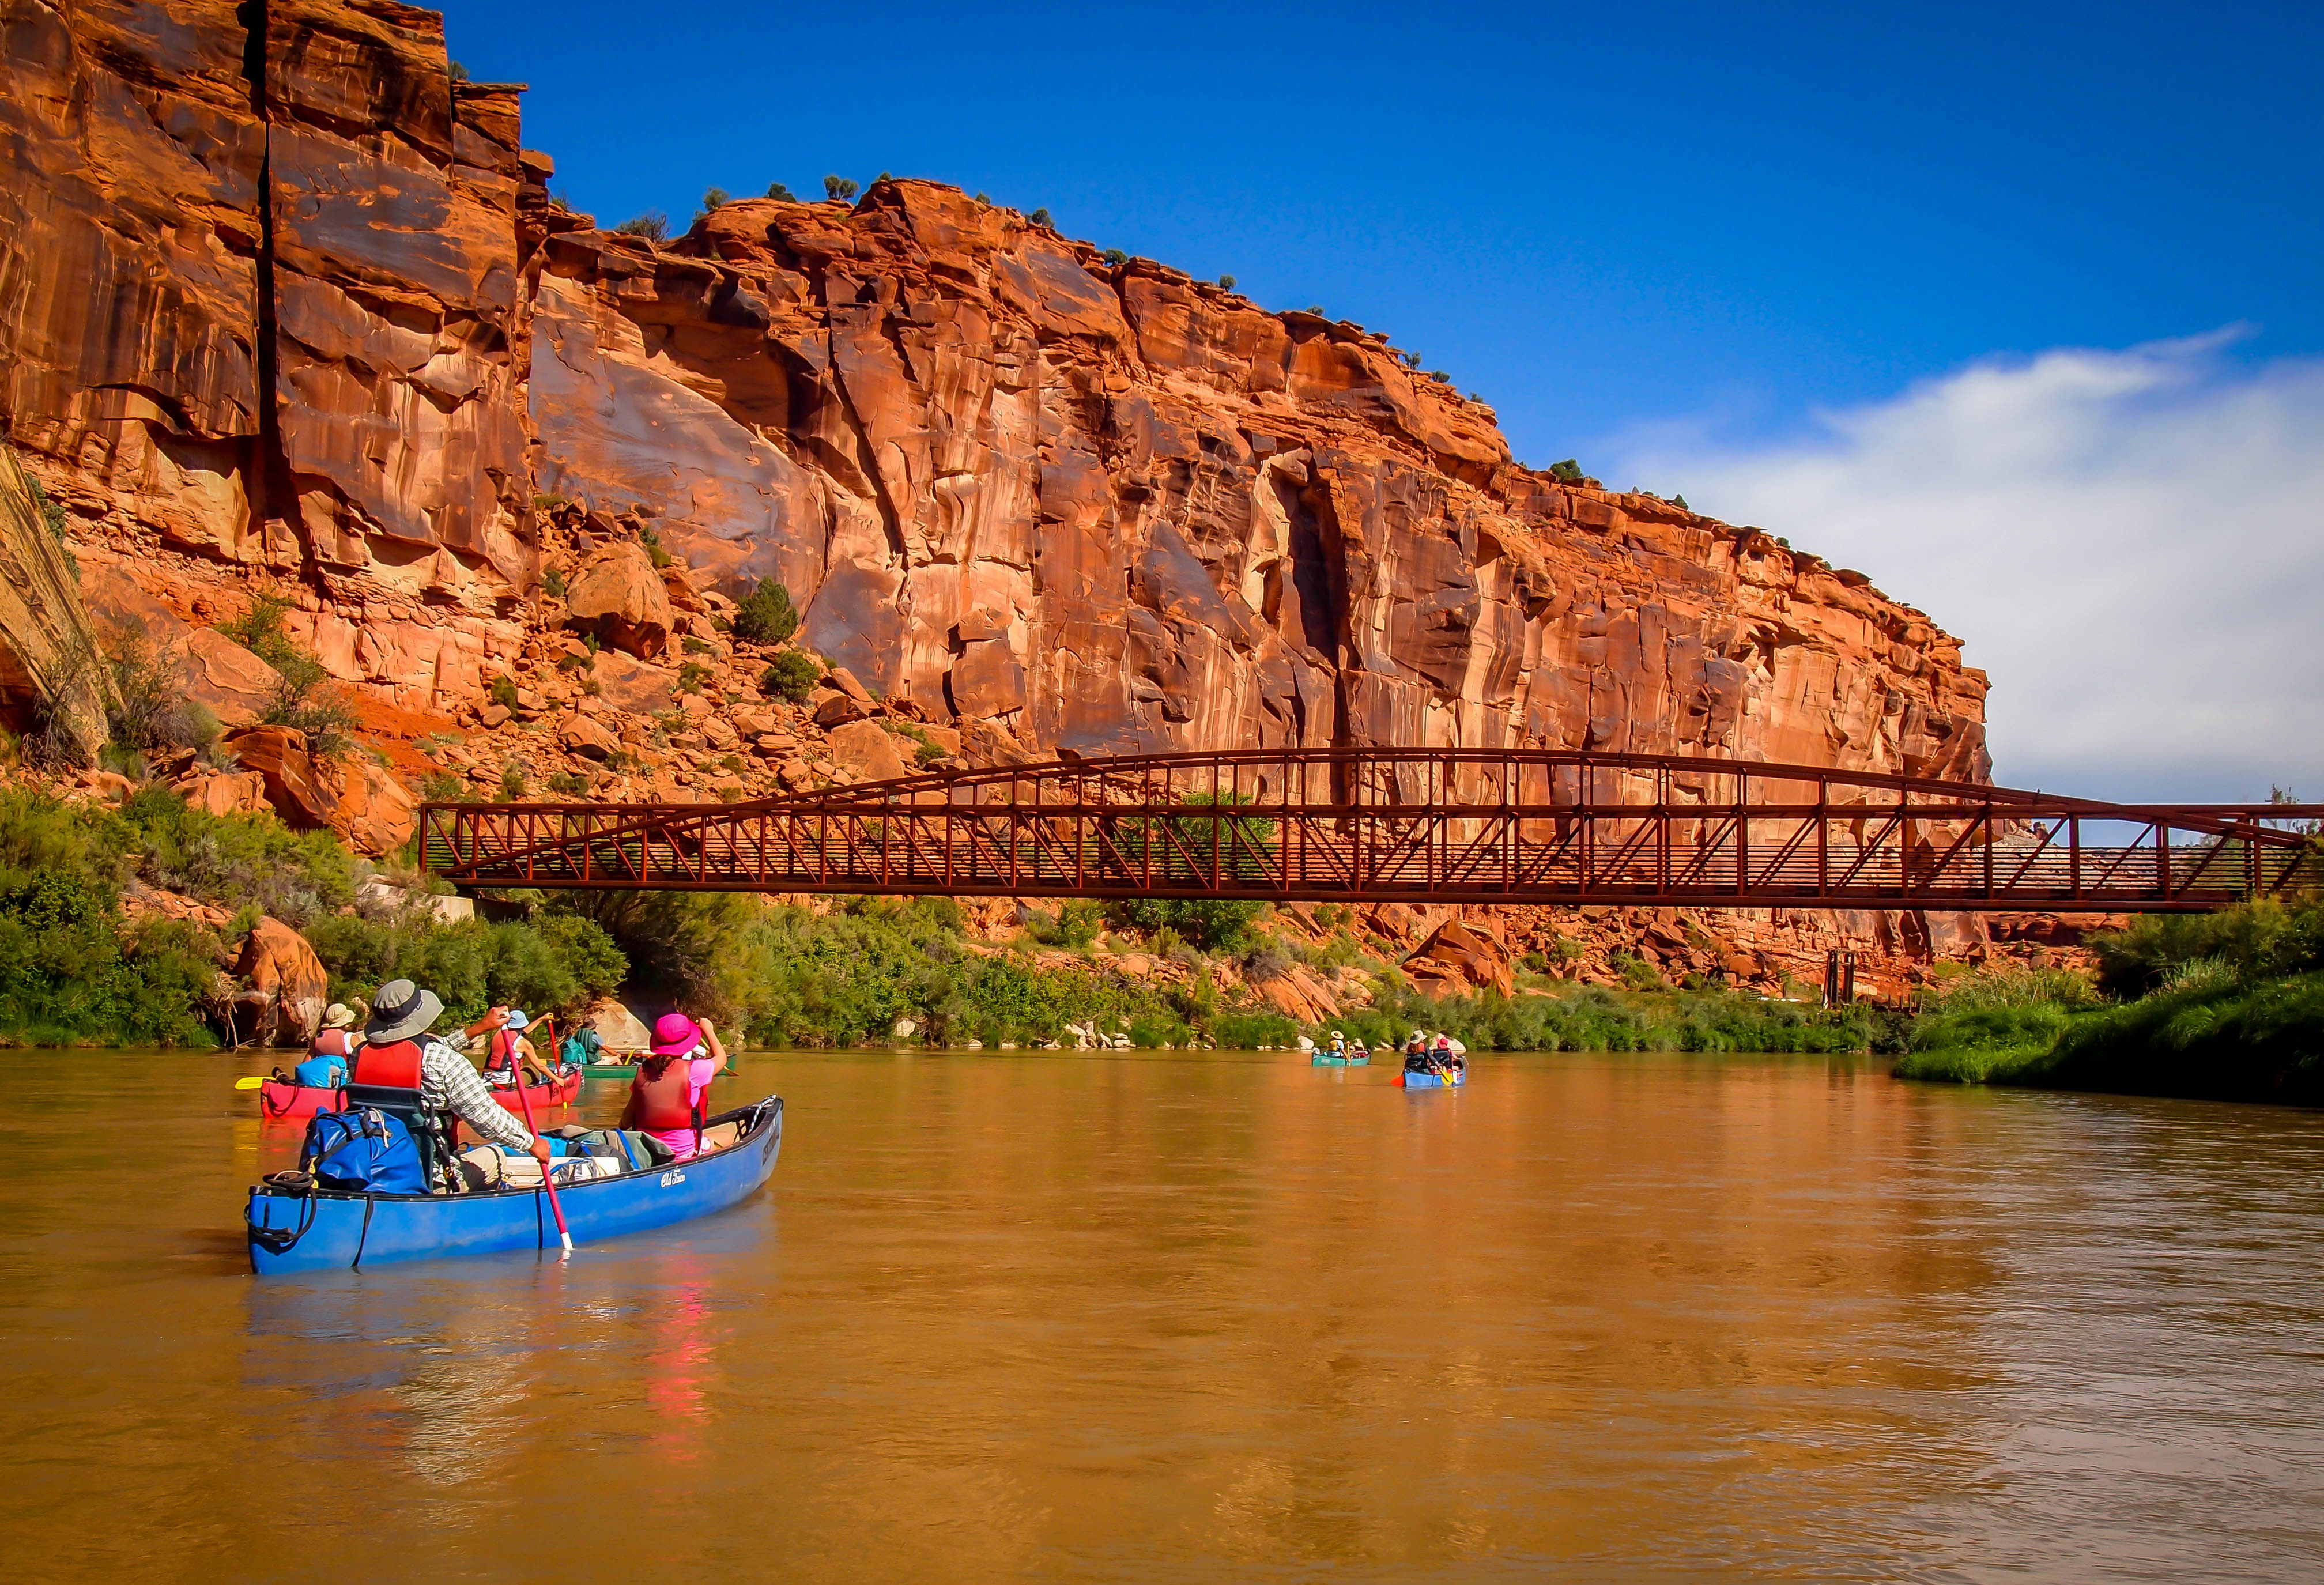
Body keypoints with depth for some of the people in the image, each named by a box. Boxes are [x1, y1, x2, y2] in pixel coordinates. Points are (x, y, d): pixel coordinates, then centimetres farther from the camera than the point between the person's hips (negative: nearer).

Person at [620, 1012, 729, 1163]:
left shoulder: (643, 1071, -2)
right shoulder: (693, 1070, -13)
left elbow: (626, 1120, 3)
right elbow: (721, 1057, 9)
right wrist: (708, 1029, 23)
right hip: (685, 1152, -5)